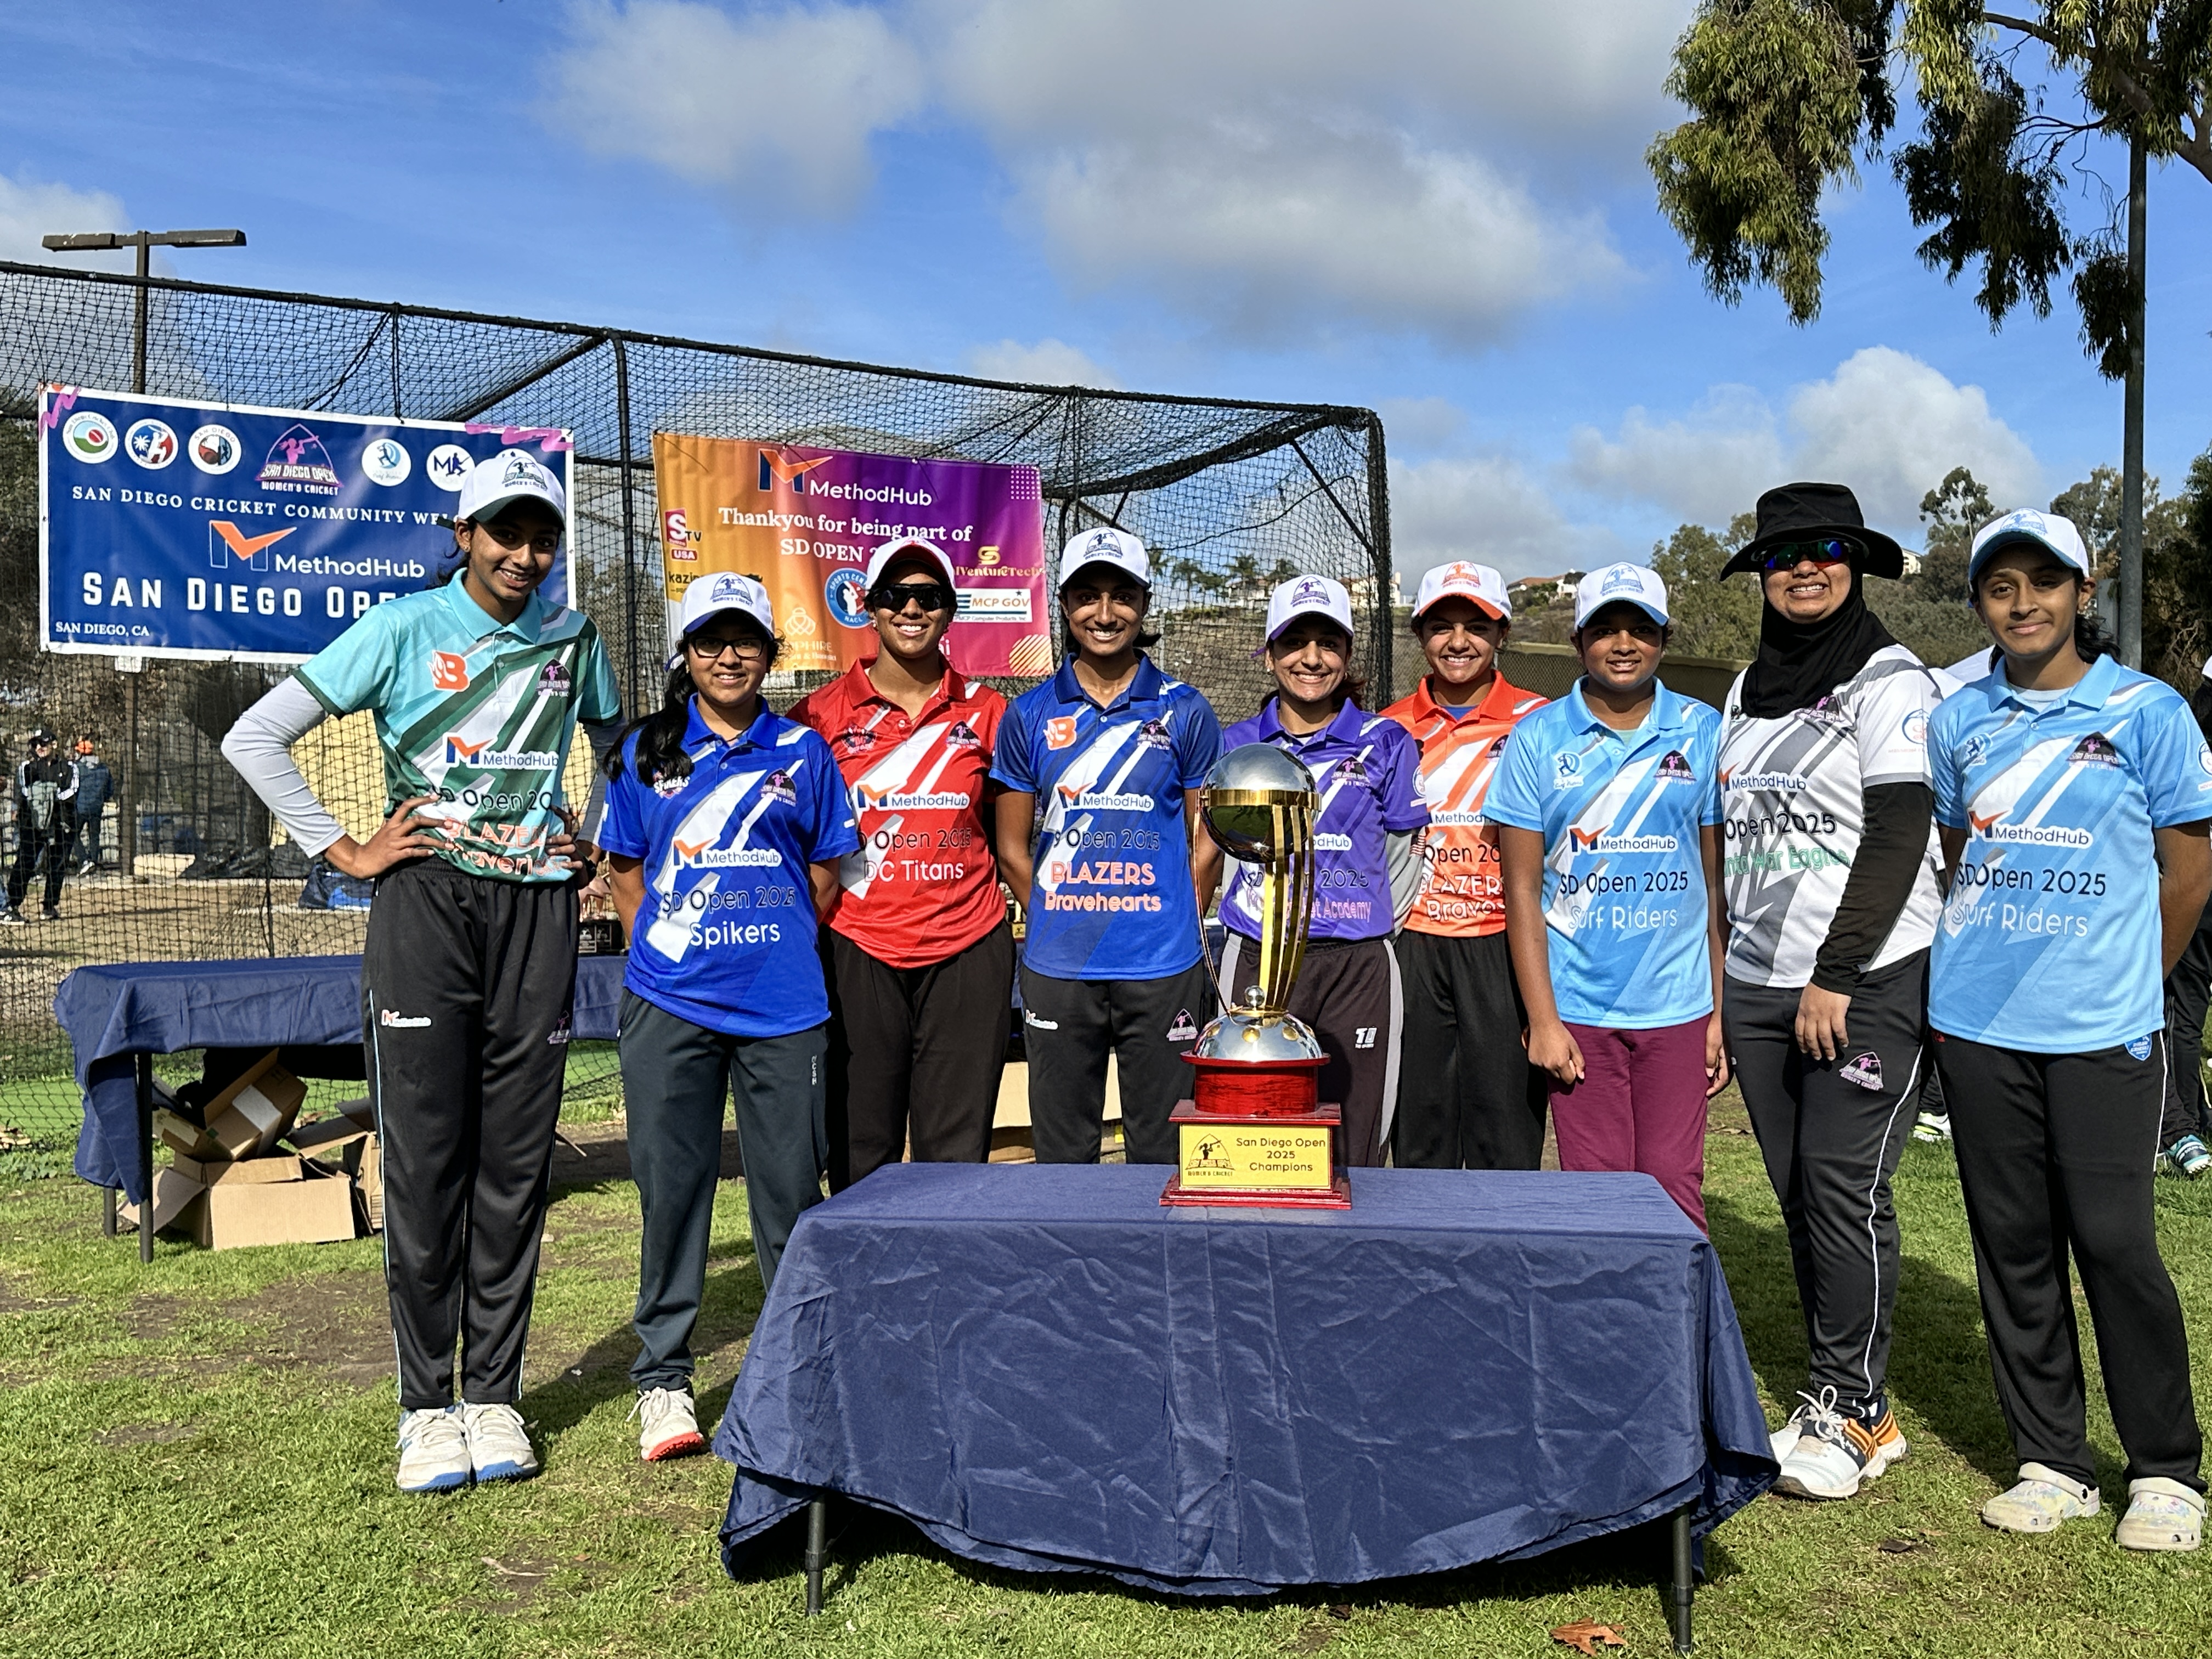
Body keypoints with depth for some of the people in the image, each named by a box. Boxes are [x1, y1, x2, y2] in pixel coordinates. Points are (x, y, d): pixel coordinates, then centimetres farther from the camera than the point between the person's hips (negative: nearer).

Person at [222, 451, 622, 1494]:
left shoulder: (573, 641, 10)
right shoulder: (406, 628, 0)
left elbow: (621, 744, 29)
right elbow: (253, 739, -2)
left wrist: (596, 840, 14)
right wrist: (343, 851, -5)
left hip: (539, 909, 3)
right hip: (427, 903, -3)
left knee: (515, 1164, 5)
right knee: (423, 1161, -3)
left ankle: (494, 1397, 14)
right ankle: (426, 1406, 8)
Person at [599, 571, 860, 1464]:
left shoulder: (803, 752, 8)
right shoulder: (645, 752, 9)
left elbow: (825, 875, 13)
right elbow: (626, 871, 14)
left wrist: (781, 953, 6)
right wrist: (662, 953, 4)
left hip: (782, 1005, 0)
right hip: (669, 1005, 0)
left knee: (790, 1190, 4)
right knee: (671, 1188, 3)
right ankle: (662, 1378, 15)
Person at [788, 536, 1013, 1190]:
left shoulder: (986, 711, 8)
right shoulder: (823, 713, 3)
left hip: (968, 947, 1)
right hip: (859, 949, -1)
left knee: (958, 1152, 5)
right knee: (861, 1150, 4)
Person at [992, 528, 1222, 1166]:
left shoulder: (1184, 712, 3)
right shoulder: (1031, 715, 5)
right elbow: (1013, 847, 9)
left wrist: (1176, 929, 3)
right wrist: (1058, 922, 4)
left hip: (1162, 969, -1)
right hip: (1057, 970, 1)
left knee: (1163, 1154, 6)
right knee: (1061, 1157, 10)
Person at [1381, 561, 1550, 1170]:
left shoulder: (1536, 723, 3)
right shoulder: (1393, 727, 10)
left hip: (1502, 942, -2)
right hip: (1414, 943, 2)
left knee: (1506, 1139, 0)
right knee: (1417, 1132, 8)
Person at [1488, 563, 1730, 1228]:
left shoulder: (1704, 733, 4)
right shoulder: (1538, 738, 1)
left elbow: (1720, 881, 7)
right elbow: (1522, 890, 1)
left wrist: (1723, 1011, 2)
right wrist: (1541, 1020, -5)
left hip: (1677, 1008, 1)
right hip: (1577, 1011, 0)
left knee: (1674, 1190, 2)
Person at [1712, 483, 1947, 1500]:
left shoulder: (1891, 681, -5)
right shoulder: (1748, 690, 15)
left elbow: (1898, 839, -13)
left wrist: (1834, 977, -17)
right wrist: (1729, 987, 16)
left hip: (1869, 981, -6)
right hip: (1760, 984, 6)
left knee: (1846, 1189, -6)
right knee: (1798, 1194, 8)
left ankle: (1853, 1410, 7)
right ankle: (1837, 1397, 19)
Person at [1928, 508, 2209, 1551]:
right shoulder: (1957, 721, 9)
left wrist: (2122, 985, 7)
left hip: (2102, 1032, -3)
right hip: (1977, 1030, 4)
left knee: (2114, 1242, -4)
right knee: (2013, 1246, 8)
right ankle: (2051, 1463, 21)